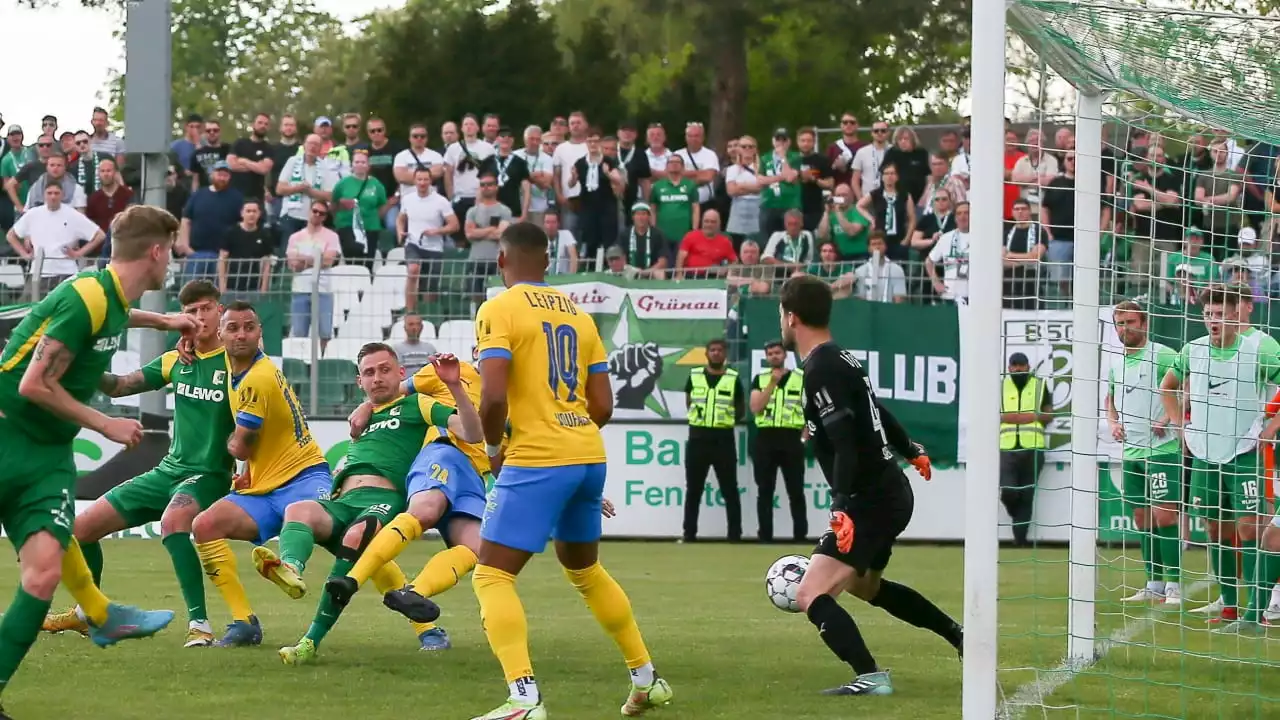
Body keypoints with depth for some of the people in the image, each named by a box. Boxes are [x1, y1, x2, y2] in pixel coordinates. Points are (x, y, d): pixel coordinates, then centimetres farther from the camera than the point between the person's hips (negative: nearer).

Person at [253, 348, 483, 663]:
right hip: (340, 503, 6)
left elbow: (471, 433, 2)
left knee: (356, 535, -38)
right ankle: (290, 569, -61)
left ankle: (312, 641, -44)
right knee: (298, 510, -28)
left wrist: (455, 386, -10)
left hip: (384, 499, -6)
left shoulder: (417, 405, 17)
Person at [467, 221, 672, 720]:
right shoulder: (577, 314, 13)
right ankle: (647, 680, 33)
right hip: (589, 456, 7)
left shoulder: (499, 310, -7)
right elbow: (603, 405, 11)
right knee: (585, 570, 27)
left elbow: (493, 398, -17)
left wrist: (493, 446, 1)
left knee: (492, 576, -5)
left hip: (536, 460, -7)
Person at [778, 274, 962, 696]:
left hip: (870, 500, -10)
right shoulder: (841, 359, 10)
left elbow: (846, 445, -28)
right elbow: (876, 414, 27)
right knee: (864, 584, 32)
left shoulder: (821, 371, -19)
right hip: (892, 492, 10)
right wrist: (912, 451, 43)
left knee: (811, 596, -17)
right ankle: (958, 635, 38)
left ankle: (870, 677, -26)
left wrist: (843, 508, -34)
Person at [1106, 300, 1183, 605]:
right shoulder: (1115, 363, 13)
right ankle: (1154, 585, 15)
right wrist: (1113, 423, 9)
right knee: (1142, 518, 9)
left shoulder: (1162, 355, -9)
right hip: (1131, 451, 7)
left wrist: (1168, 419, -18)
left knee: (1164, 515, -11)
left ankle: (1174, 585, -8)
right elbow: (1111, 399, 28)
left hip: (1162, 449, -7)